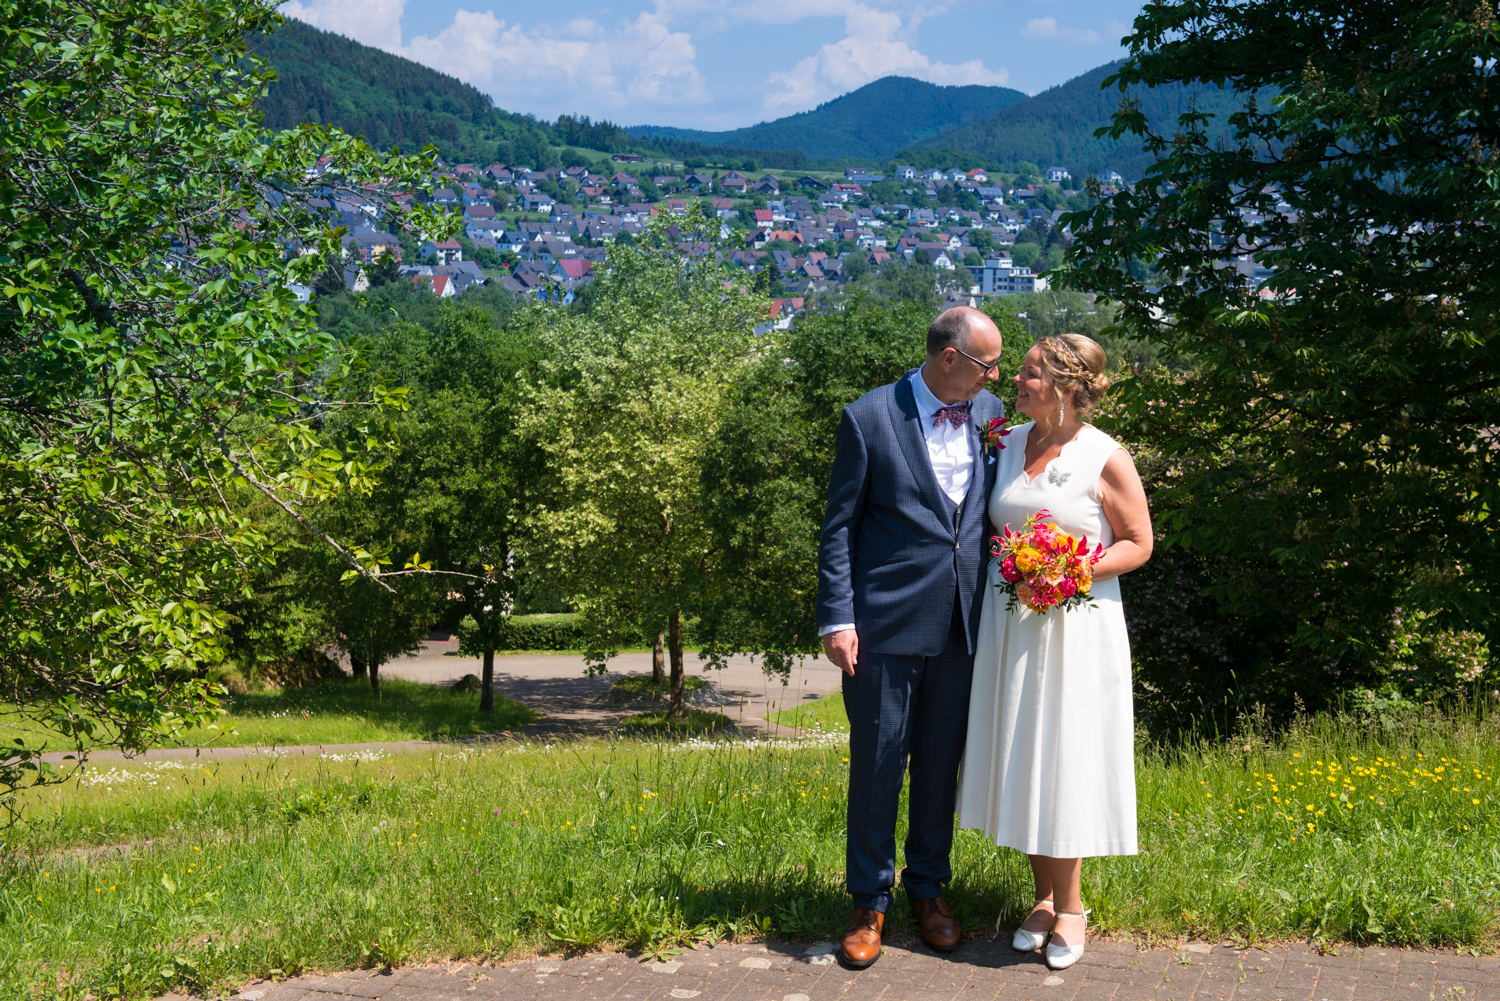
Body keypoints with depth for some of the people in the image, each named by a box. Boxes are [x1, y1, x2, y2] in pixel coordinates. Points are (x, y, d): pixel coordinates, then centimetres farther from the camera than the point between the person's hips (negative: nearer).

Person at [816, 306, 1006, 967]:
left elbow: (997, 509, 15)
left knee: (941, 763, 13)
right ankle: (870, 900, 19)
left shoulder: (989, 413, 7)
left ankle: (927, 887, 30)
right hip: (887, 622, -4)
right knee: (876, 763, 4)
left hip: (963, 625, 4)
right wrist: (838, 619, -10)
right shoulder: (869, 418, -6)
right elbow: (839, 527, -3)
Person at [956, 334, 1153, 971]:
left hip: (1076, 624, -5)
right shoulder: (1008, 444, 6)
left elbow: (1138, 544, -4)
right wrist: (1012, 571, -4)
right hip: (1009, 621, 5)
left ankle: (1069, 908, 16)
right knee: (1021, 759, 9)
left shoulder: (1106, 458, -9)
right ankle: (1045, 897, 24)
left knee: (1064, 761, 1)